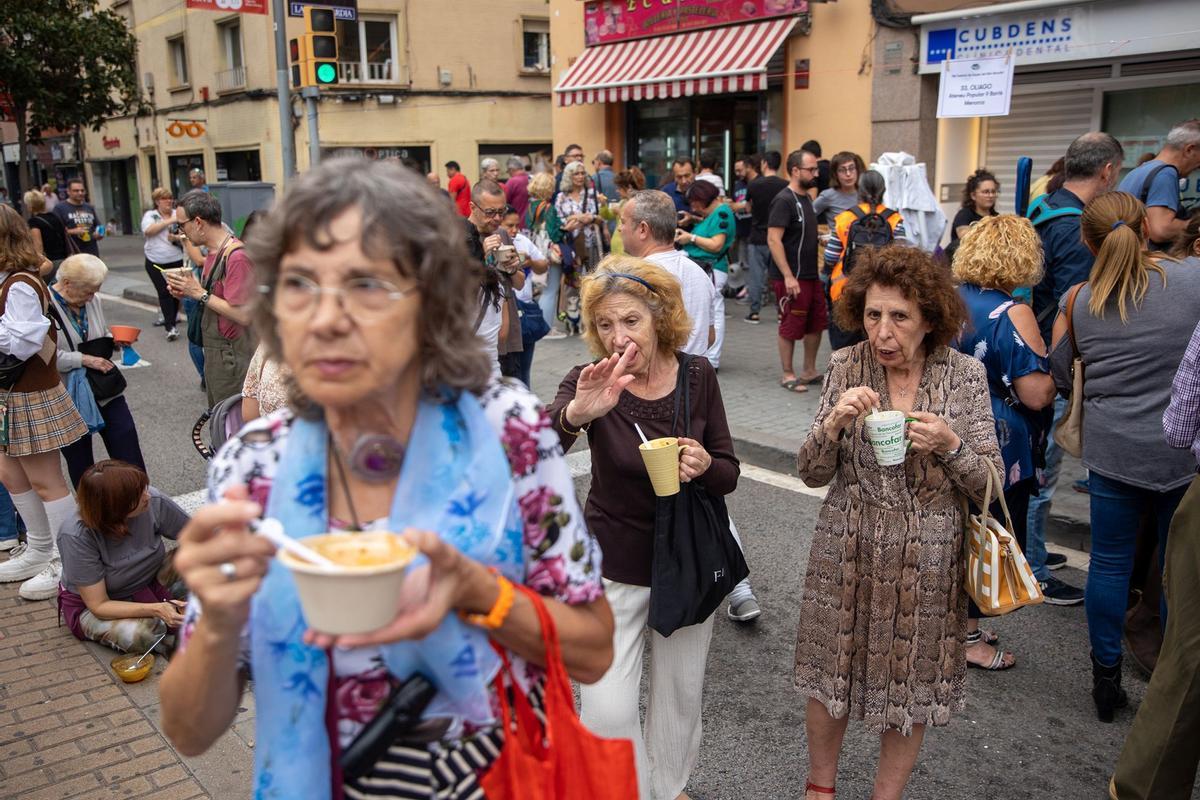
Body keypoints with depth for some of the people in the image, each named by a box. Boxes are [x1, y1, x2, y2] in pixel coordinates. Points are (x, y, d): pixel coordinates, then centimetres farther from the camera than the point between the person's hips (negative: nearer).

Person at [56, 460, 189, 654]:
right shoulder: (76, 535, -32)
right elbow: (99, 606, -27)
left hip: (150, 584, 3)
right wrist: (156, 610, -40)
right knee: (140, 634, -33)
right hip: (91, 605, -3)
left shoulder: (153, 501, -26)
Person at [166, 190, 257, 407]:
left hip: (232, 356, -10)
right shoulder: (213, 252, 9)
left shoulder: (236, 257, -21)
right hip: (215, 352, 10)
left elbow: (242, 314, -24)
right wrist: (187, 292, 0)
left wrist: (199, 293, -17)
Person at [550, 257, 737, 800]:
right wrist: (575, 414, -54)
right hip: (614, 566, -2)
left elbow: (728, 474, -4)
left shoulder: (697, 375, -9)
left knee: (680, 690, 19)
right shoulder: (590, 383, -16)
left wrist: (704, 465, -27)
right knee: (606, 709, -7)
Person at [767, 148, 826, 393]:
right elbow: (773, 240, -20)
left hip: (811, 275, 9)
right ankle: (788, 375, 13)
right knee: (790, 328, 1)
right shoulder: (784, 201, -14)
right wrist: (788, 276, -23)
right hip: (792, 278, -9)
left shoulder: (806, 198, 13)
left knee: (816, 324, 14)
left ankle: (809, 372, 26)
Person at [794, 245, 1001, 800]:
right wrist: (833, 423, -23)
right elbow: (812, 474, -5)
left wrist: (950, 445, -24)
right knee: (833, 670, 15)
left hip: (928, 557, -1)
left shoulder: (965, 375, -9)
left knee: (910, 681, 14)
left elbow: (990, 485, -5)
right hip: (847, 547, 1)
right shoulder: (846, 367, -7)